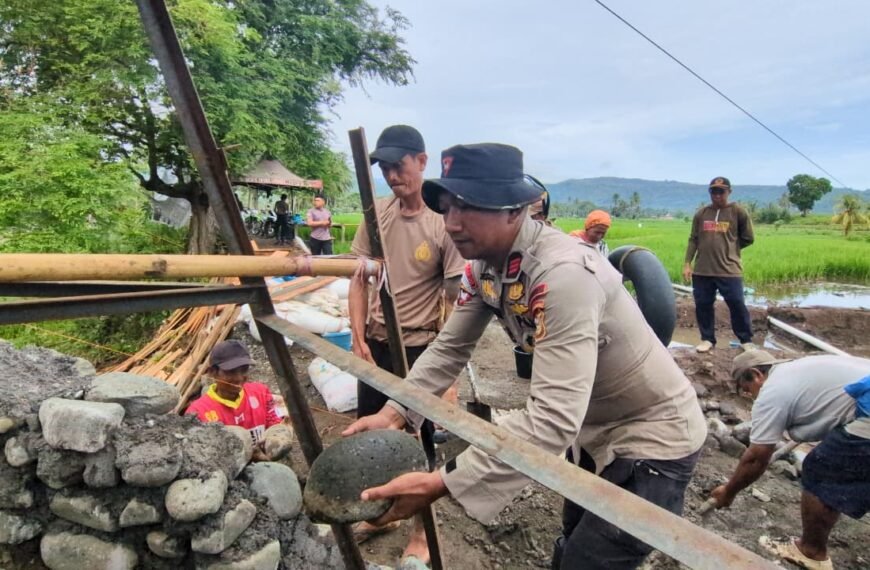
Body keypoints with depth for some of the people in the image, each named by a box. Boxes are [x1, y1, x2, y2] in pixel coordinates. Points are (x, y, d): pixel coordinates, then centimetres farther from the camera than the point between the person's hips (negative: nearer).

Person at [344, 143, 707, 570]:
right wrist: (395, 412, -15)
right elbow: (449, 347, -2)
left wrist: (441, 484, -42)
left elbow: (552, 420, -41)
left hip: (652, 436, -8)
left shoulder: (563, 274, -36)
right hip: (592, 428, 8)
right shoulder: (484, 265, -9)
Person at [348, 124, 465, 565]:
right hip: (376, 342, 6)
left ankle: (422, 529, 29)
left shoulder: (443, 222, -15)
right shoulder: (376, 214, 0)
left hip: (419, 346, -5)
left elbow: (455, 300, -14)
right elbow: (360, 279, 5)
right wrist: (358, 336, -4)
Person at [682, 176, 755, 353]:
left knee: (737, 305, 2)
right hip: (702, 270, 3)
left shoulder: (738, 212, 0)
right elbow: (693, 239, 9)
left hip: (729, 269, -3)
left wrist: (729, 248, 7)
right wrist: (687, 263, 3)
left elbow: (748, 238, 6)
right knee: (703, 305, 8)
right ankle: (707, 339, 23)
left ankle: (746, 340, 19)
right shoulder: (701, 213, 8)